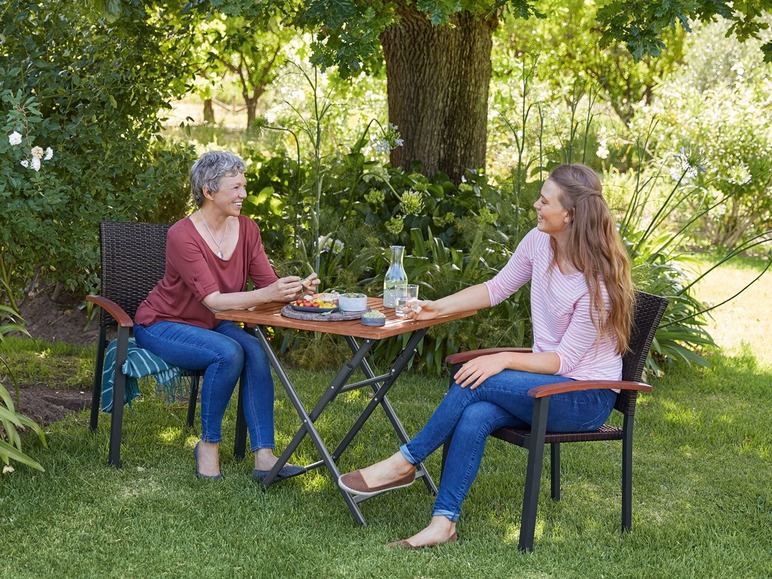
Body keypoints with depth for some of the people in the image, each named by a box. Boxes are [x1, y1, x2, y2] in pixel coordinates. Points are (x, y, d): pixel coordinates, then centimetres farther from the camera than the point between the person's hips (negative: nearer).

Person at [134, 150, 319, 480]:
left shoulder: (246, 229, -5)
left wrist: (296, 290, -32)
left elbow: (268, 283, -9)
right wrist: (267, 295, -44)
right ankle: (208, 446, -14)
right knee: (229, 353, -32)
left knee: (255, 351, -24)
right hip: (160, 326, -6)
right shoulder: (182, 236, -24)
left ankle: (264, 456, -26)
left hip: (208, 326, 6)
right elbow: (213, 300, -31)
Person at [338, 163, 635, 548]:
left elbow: (565, 360, -20)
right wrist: (440, 307, 3)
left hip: (588, 398, -6)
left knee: (476, 382, -27)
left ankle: (404, 463, -11)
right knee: (474, 416, -25)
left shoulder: (598, 280, -22)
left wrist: (505, 360, -29)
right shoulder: (539, 242, -2)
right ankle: (443, 523, -25)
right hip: (547, 379, 6)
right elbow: (497, 289, 13)